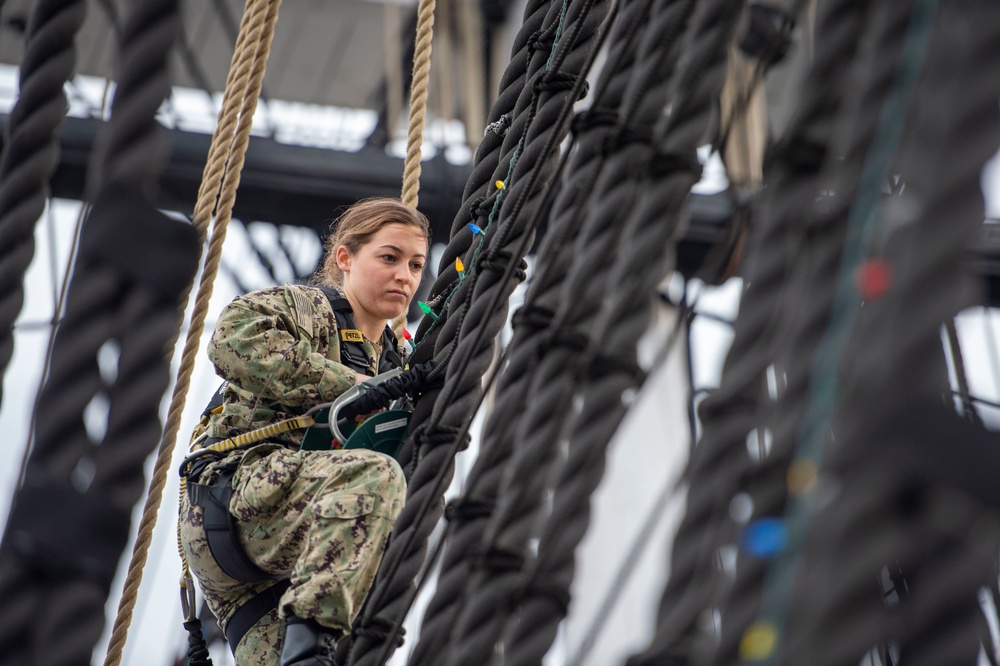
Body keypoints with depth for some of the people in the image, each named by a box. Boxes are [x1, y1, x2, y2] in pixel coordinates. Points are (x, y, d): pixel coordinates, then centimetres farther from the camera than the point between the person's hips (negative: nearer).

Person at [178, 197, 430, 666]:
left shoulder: (393, 359, 27)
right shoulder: (309, 307, 4)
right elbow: (235, 335, -19)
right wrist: (353, 388, -18)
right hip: (232, 491, -8)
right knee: (375, 475, -34)